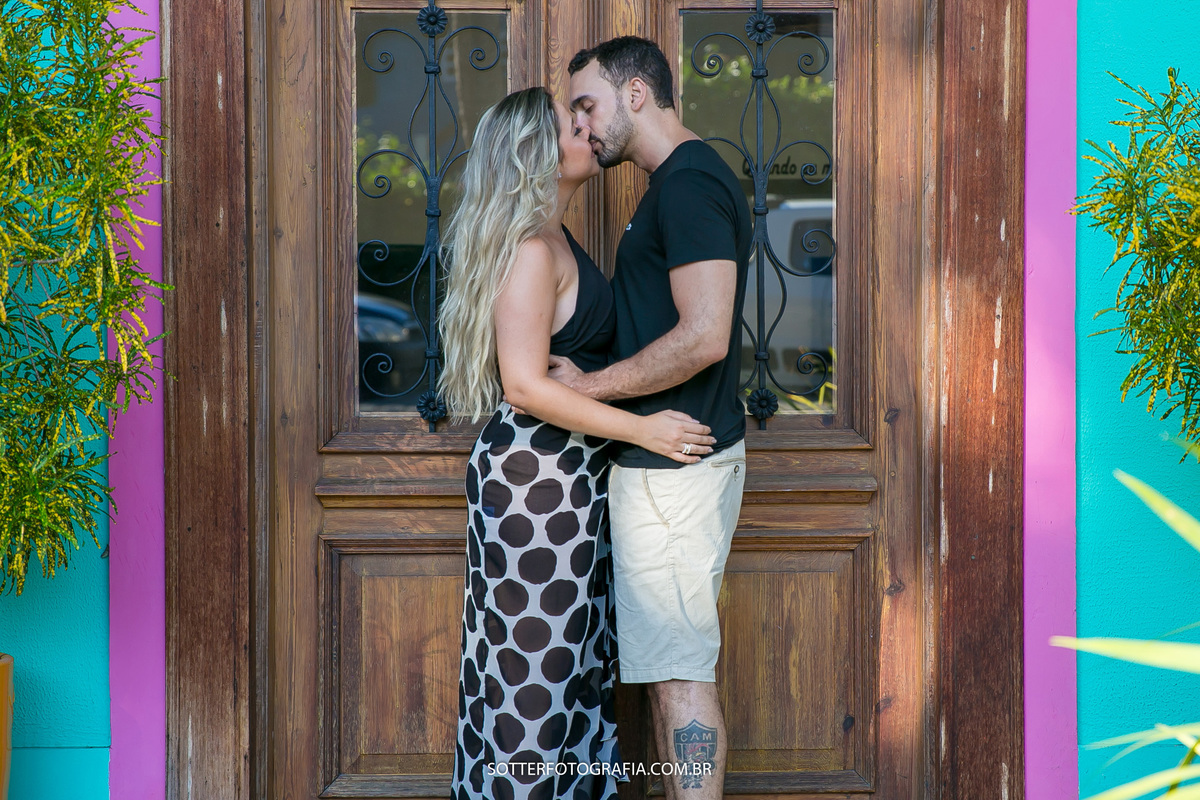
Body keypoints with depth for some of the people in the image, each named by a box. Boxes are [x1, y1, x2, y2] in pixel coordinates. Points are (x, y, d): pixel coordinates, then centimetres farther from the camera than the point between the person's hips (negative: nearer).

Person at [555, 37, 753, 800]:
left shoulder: (687, 185, -16)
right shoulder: (691, 179, 17)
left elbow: (704, 337, -25)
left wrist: (589, 386, -16)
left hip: (672, 464, -10)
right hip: (689, 454, 10)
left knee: (680, 670, -7)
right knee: (677, 659, 14)